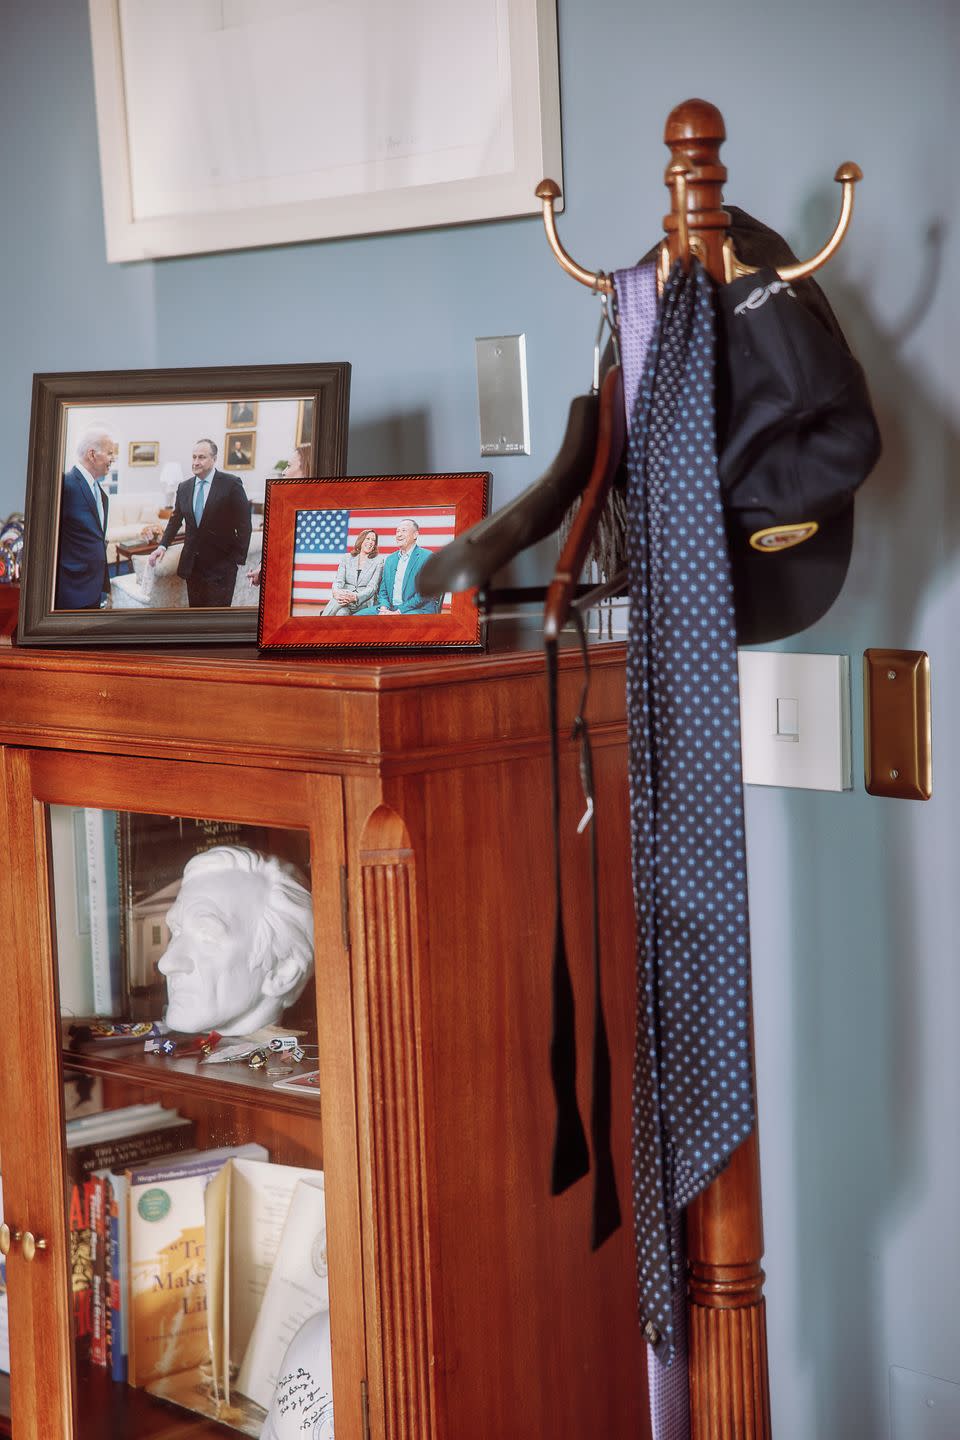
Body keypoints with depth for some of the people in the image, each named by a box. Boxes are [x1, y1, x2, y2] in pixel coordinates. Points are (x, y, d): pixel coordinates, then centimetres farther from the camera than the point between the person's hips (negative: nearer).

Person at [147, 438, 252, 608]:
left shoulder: (231, 484, -8)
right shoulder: (184, 487, 7)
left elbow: (244, 525, -6)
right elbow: (175, 520, 14)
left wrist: (238, 559, -9)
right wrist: (162, 546, -1)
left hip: (221, 564, -5)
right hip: (192, 564, 5)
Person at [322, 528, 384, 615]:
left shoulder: (378, 561, 8)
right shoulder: (347, 558, 16)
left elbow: (372, 587, -3)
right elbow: (339, 580, 4)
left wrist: (355, 597, -24)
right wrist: (336, 591, -24)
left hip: (363, 601, -2)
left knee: (341, 613, -37)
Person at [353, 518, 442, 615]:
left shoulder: (427, 557, -4)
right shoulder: (390, 559, 19)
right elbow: (382, 591, 19)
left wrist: (398, 612, -17)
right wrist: (384, 608, -5)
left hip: (418, 610, -7)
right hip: (389, 608, 7)